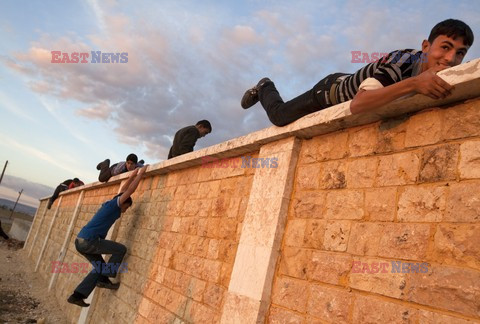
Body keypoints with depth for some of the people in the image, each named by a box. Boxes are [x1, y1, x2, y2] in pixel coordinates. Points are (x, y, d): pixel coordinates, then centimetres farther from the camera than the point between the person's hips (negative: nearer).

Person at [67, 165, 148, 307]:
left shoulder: (110, 205, 17)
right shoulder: (113, 205, -8)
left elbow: (123, 190, 29)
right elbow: (130, 190, -14)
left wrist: (132, 176, 30)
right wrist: (141, 173, -8)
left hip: (81, 241, 10)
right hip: (88, 241, -10)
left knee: (101, 268, 17)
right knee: (121, 249, -4)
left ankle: (77, 295, 16)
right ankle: (104, 279, 1)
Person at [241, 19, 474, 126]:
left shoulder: (433, 71, -20)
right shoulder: (402, 61, -42)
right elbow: (357, 105, -56)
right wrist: (413, 83, -65)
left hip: (349, 84, 7)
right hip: (332, 89, -7)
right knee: (280, 116, -2)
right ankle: (264, 88, 33)